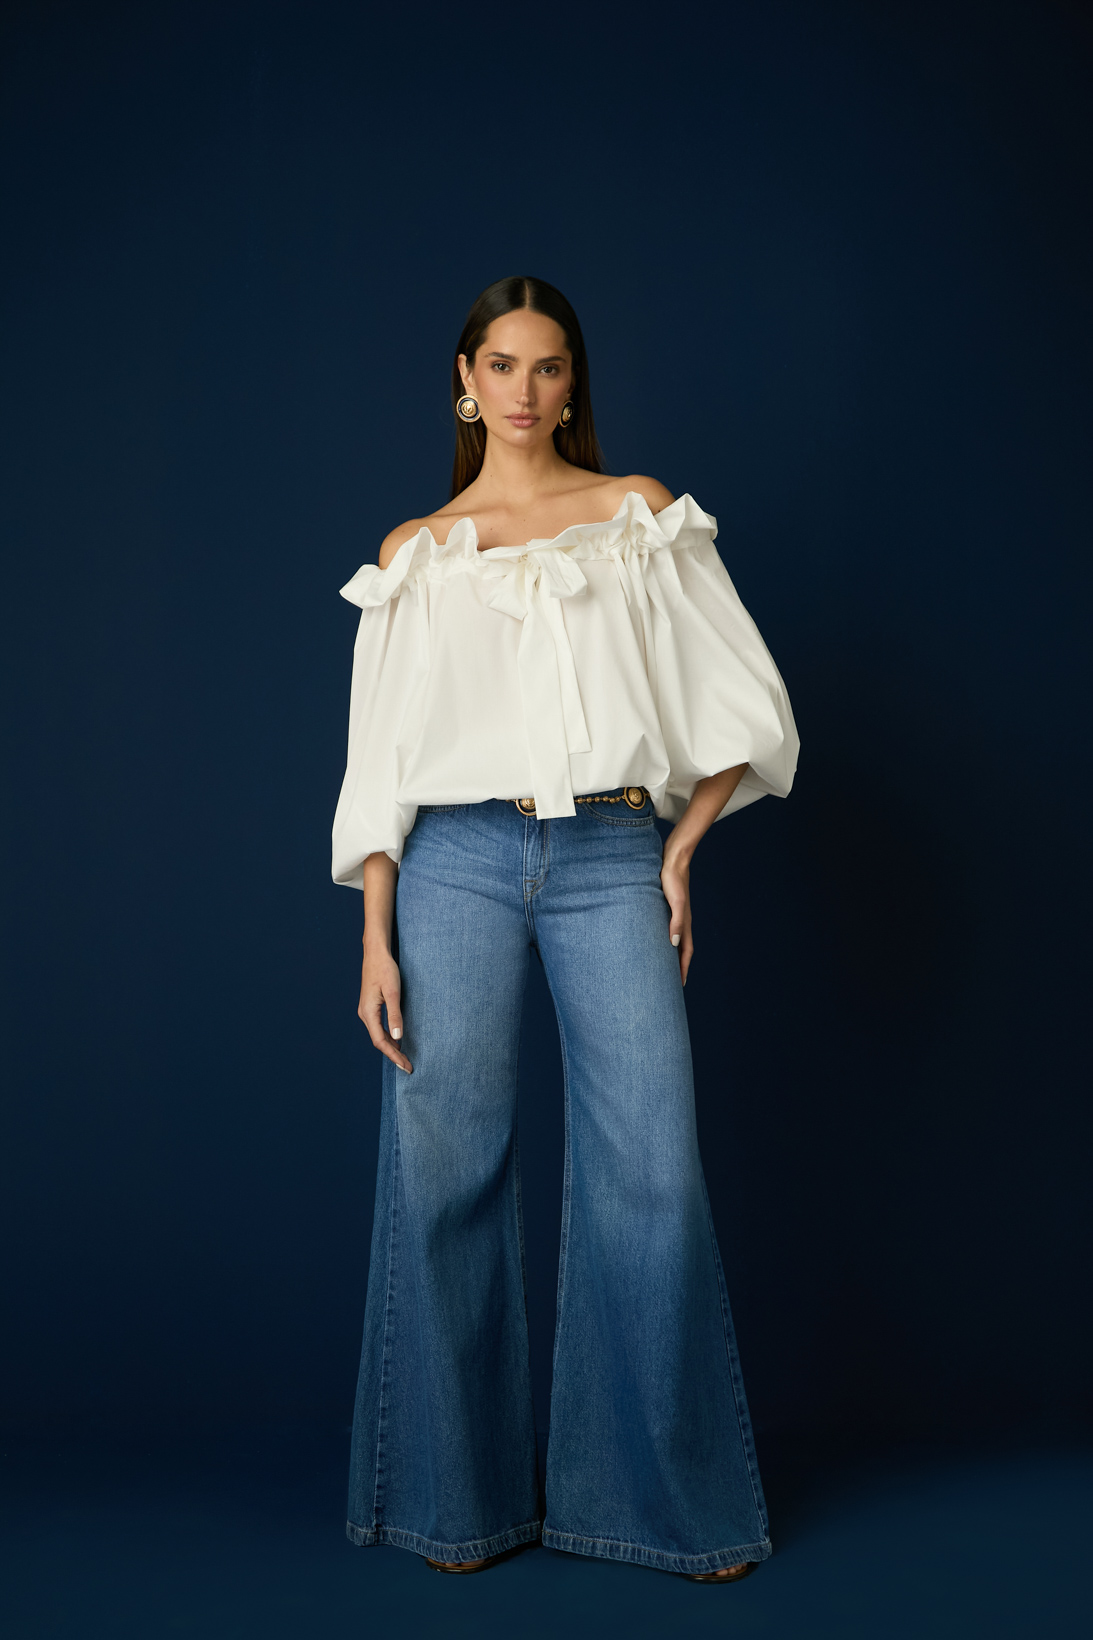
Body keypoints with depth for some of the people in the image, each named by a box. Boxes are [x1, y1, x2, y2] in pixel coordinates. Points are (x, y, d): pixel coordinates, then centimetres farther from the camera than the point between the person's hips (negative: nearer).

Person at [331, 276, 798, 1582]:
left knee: (652, 1177, -4)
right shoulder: (416, 555, 12)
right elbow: (381, 759, 8)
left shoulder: (641, 516, 11)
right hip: (459, 860, 1)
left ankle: (668, 1491, 14)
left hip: (610, 860, 0)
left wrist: (681, 848, 4)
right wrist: (375, 939, 2)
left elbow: (744, 705, 9)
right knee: (445, 1171, 1)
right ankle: (461, 1492, 19)